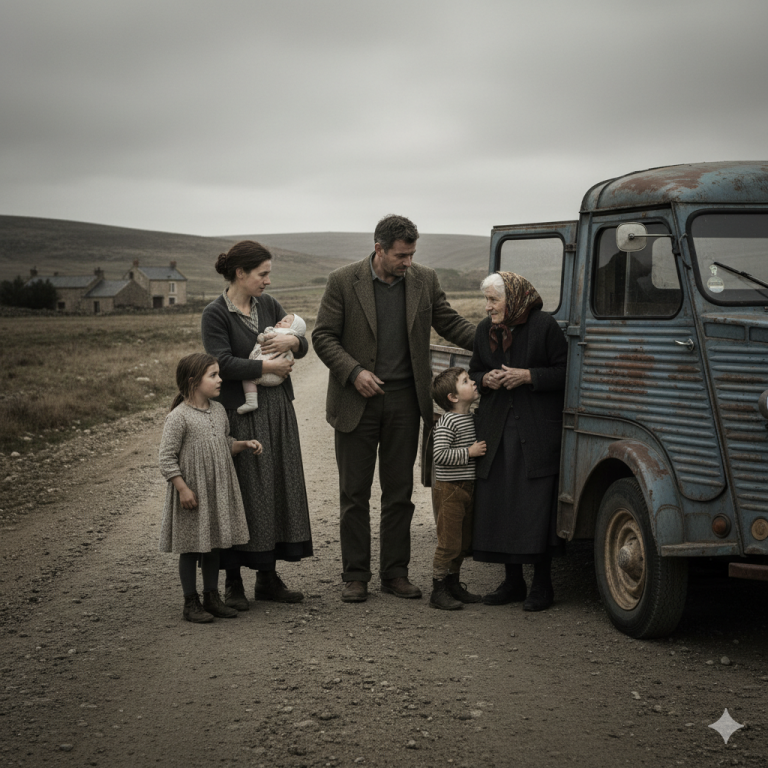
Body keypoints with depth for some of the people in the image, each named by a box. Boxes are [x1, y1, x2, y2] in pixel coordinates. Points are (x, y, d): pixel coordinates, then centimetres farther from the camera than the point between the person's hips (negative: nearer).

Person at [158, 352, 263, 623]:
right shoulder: (179, 417, -15)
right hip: (193, 493, -7)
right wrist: (183, 488, -19)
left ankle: (212, 598, 25)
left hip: (218, 491, 7)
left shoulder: (218, 411, 7)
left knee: (214, 545, 14)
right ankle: (191, 603, 13)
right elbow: (167, 458, -16)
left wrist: (245, 444, 3)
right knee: (191, 547, 3)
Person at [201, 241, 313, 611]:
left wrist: (291, 341, -10)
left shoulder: (268, 305, 9)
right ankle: (233, 581, 10)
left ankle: (267, 577, 18)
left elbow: (303, 345, 12)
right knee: (240, 493, -1)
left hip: (276, 411, 6)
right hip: (240, 413, -6)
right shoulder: (215, 314, -8)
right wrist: (268, 366, -14)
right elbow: (223, 363, -17)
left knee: (278, 488, 7)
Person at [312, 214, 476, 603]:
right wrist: (353, 371, -16)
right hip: (356, 401, -2)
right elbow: (323, 336, -4)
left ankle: (395, 572, 17)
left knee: (399, 493, 8)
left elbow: (451, 323, 9)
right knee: (354, 494, 4)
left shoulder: (424, 280, 3)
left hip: (403, 400, 3)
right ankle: (355, 575, 12)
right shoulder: (343, 282, -6)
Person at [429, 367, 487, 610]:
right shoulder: (447, 422, -16)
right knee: (449, 542, -6)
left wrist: (481, 449, 11)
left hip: (468, 488, 9)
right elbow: (440, 455, -24)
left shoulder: (472, 417, 12)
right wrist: (469, 452, -21)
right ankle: (438, 591, 1)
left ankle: (453, 584, 27)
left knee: (464, 542, 15)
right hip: (449, 490, -9)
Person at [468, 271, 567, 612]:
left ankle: (542, 585, 6)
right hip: (496, 431, 6)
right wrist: (486, 380, -2)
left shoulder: (545, 326, -6)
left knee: (536, 507, -5)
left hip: (538, 433, -5)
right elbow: (473, 373, 20)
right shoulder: (485, 331, 12)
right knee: (498, 506, 4)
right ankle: (512, 582, 16)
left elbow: (565, 372, -6)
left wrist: (528, 376, -16)